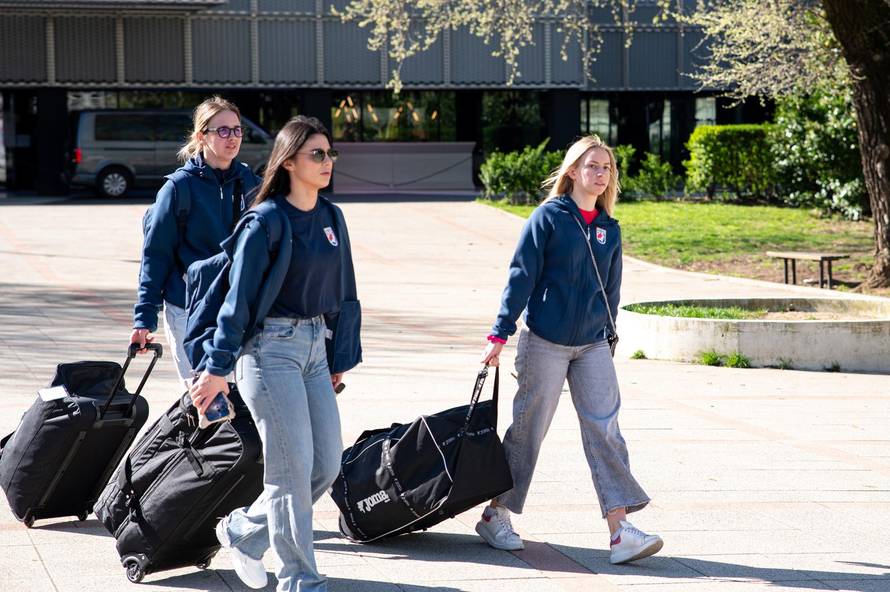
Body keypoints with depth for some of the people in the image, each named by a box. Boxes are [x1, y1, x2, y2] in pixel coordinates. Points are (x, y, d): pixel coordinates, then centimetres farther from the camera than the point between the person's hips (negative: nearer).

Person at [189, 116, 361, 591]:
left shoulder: (331, 218, 10)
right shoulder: (266, 222, -11)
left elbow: (344, 294, 17)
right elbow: (239, 297, -12)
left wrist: (341, 358, 16)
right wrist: (218, 368, -15)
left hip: (314, 349, 7)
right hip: (271, 350, -7)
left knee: (327, 466, 6)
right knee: (293, 468, -6)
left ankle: (243, 531, 24)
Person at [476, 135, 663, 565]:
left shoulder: (609, 229, 9)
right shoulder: (548, 218, -6)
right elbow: (520, 278, -8)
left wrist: (607, 335, 19)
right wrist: (500, 335, -11)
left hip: (592, 345, 4)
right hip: (545, 341, -4)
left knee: (604, 431, -5)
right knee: (528, 429, 4)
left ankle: (620, 529, -10)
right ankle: (495, 516, 21)